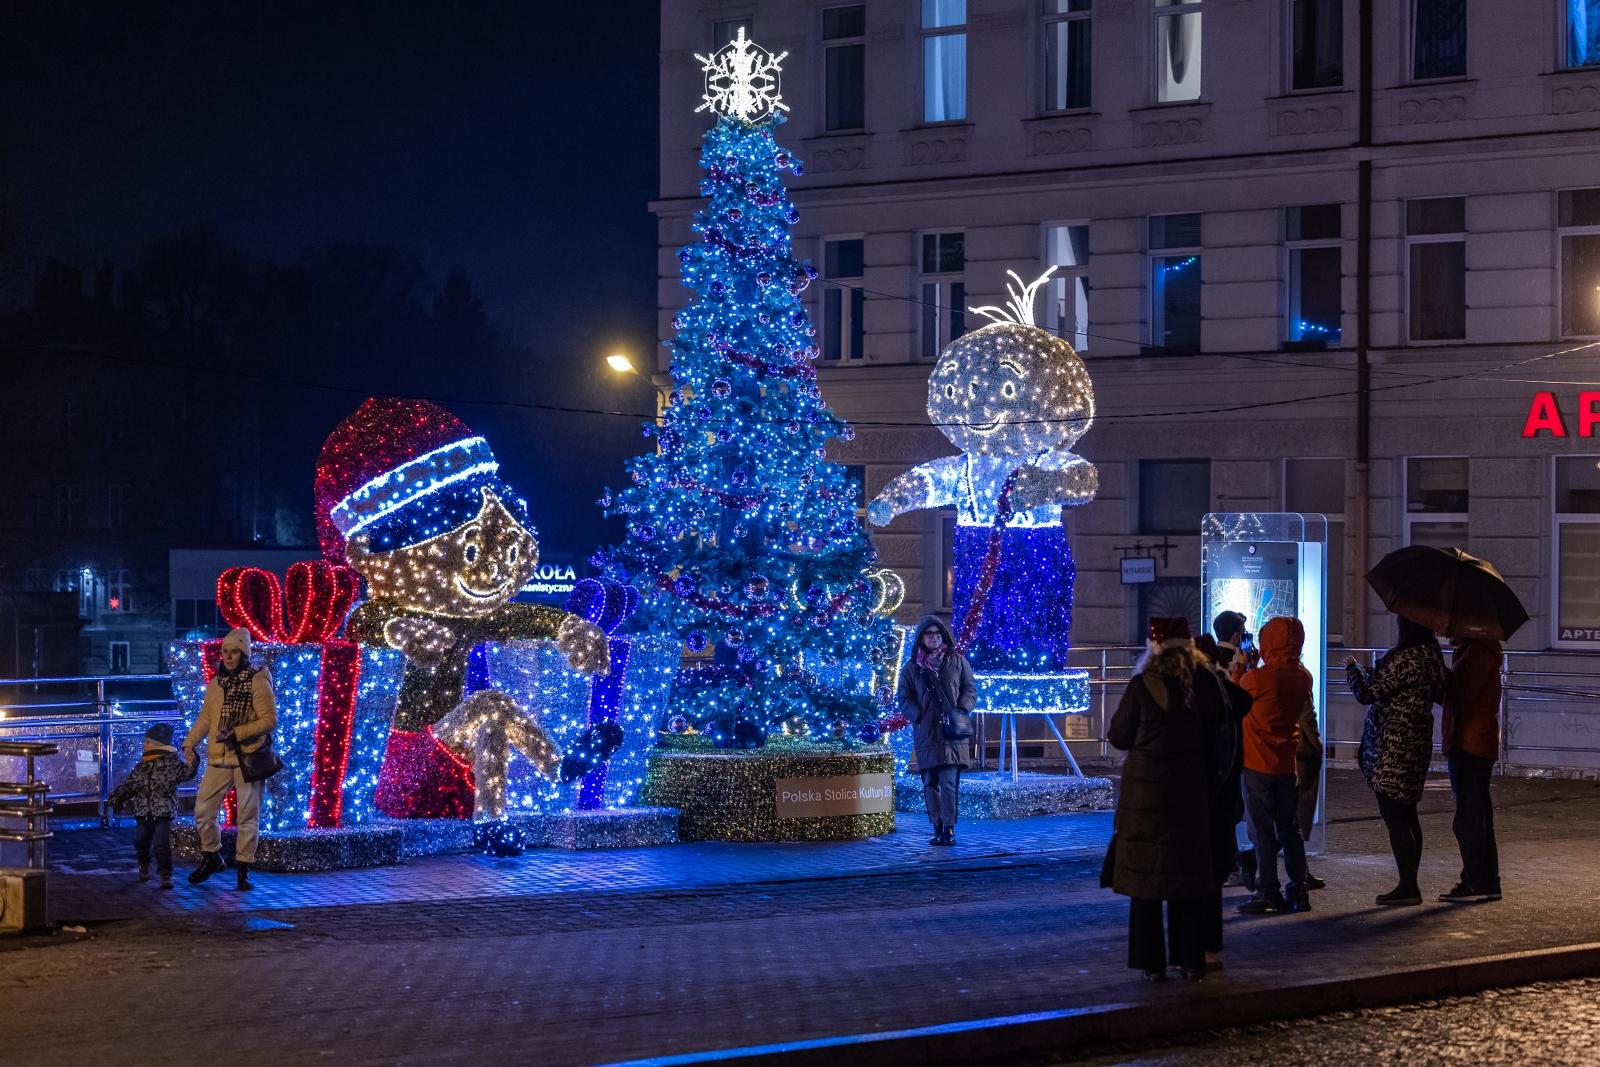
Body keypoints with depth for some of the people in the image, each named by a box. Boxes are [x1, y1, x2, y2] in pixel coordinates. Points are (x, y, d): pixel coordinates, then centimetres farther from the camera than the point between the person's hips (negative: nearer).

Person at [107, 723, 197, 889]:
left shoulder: (172, 764, -5)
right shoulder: (141, 767, 12)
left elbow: (186, 773, -18)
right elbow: (129, 785, 16)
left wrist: (191, 763, -35)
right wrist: (116, 798, 9)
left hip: (163, 813, -6)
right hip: (143, 813, 6)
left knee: (162, 844, -12)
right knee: (141, 842, 16)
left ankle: (166, 874, -7)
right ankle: (143, 866, 41)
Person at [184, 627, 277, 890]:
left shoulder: (257, 682, -8)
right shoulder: (216, 683, 9)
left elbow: (270, 720, -13)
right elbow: (205, 718, 15)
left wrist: (237, 734, -20)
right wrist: (189, 743, 2)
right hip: (219, 760, 5)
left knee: (247, 816, 2)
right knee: (202, 810, 2)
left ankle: (243, 868, 12)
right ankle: (210, 857, 22)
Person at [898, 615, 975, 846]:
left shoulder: (958, 662, 9)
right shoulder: (912, 667, 9)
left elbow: (970, 690, 10)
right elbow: (905, 699, 7)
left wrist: (960, 711, -8)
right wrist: (919, 716, -10)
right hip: (925, 734, 2)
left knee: (949, 782, -10)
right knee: (930, 783, 2)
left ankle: (949, 828, -8)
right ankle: (937, 828, 8)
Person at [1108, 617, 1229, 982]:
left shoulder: (1142, 686, -13)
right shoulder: (1208, 683, -3)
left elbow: (1119, 737, -6)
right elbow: (1220, 735, 4)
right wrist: (1210, 780, 15)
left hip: (1146, 788, -3)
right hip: (1192, 790, 3)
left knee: (1145, 872, 5)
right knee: (1188, 871, 11)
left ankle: (1152, 963, 6)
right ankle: (1191, 961, 13)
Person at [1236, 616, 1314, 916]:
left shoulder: (1257, 677, -18)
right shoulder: (1303, 677, -1)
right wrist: (1255, 668, 10)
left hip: (1258, 764, -5)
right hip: (1288, 764, 5)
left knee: (1262, 830, 1)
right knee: (1289, 828, 13)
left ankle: (1268, 894, 1)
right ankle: (1297, 892, 15)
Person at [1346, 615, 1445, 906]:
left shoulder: (1406, 661, -22)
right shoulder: (1430, 656, 5)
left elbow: (1367, 693, -21)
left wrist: (1352, 668, 0)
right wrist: (1375, 673, 25)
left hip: (1393, 750, -9)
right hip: (1414, 748, 9)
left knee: (1395, 818, -3)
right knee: (1407, 817, 16)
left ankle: (1407, 887, -1)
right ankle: (1410, 885, 23)